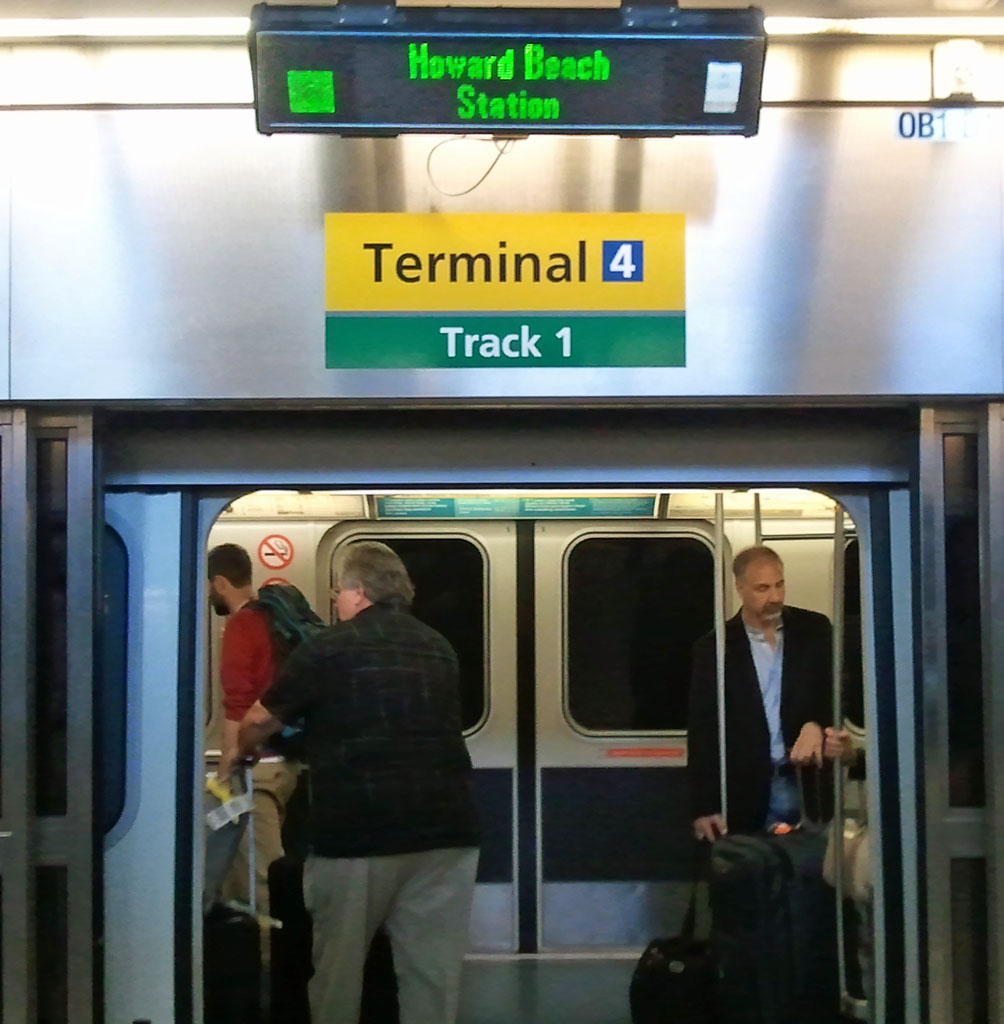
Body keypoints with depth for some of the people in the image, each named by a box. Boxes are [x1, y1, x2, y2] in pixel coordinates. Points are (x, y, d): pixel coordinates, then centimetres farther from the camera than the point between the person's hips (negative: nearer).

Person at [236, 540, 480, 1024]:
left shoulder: (329, 647, -2)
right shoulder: (439, 648, 14)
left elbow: (260, 721, 7)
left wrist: (241, 754, 31)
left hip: (357, 833, -4)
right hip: (444, 831, 4)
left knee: (338, 968, 11)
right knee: (433, 968, 7)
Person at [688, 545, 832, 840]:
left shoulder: (813, 630, 5)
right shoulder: (714, 648, 1)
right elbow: (702, 732, 0)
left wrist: (817, 725, -16)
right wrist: (704, 807, -6)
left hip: (809, 785, 1)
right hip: (747, 795, -1)